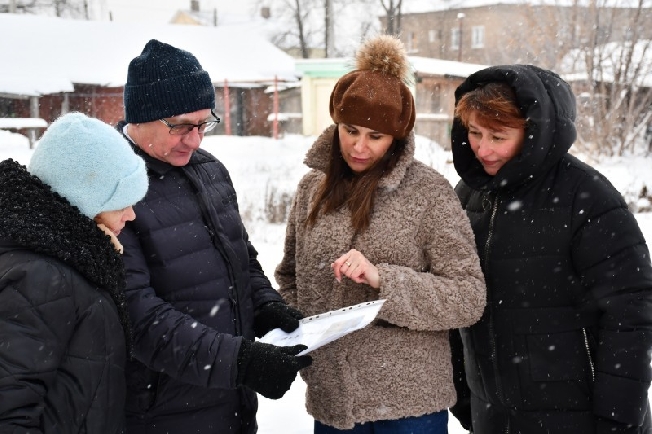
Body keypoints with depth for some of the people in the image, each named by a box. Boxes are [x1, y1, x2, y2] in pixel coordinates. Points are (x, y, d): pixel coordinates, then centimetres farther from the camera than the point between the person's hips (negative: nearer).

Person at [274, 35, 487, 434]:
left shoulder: (429, 192, -9)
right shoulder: (314, 186, 4)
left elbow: (469, 298, -11)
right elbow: (290, 278, 16)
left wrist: (382, 279, -21)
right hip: (330, 399, 4)